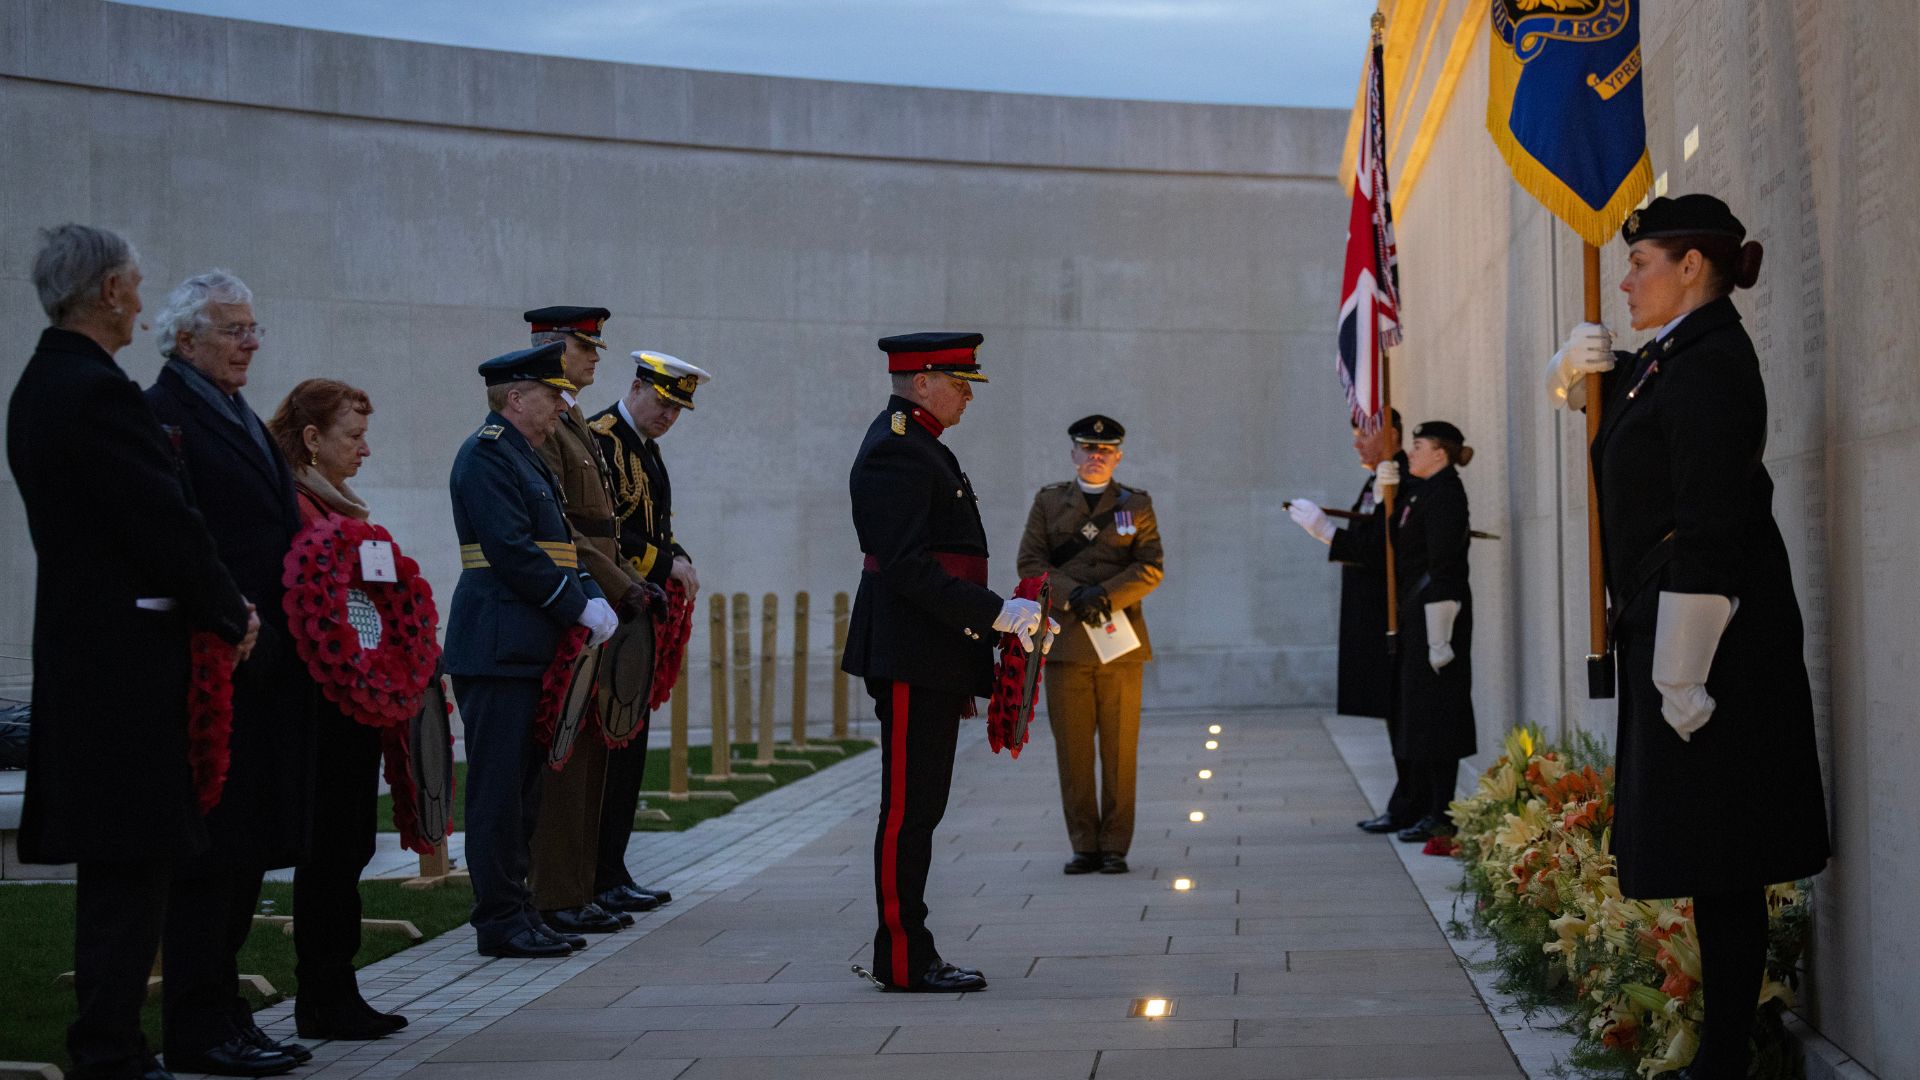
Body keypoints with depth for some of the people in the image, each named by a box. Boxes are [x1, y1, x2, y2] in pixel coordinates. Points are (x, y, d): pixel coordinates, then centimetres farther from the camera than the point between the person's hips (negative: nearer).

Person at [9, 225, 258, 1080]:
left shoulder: (38, 387, 15)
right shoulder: (98, 392, -16)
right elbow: (167, 523, -18)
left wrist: (216, 604, 12)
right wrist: (233, 615, -4)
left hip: (80, 645, 10)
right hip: (127, 658, -10)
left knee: (115, 864, 15)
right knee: (131, 860, -5)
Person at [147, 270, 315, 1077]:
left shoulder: (242, 417, 19)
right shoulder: (165, 414, -10)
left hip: (265, 667, 9)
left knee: (244, 846, 13)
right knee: (211, 844, -4)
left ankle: (222, 1013, 21)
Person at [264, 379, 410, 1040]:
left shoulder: (338, 505, 19)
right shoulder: (290, 503, -12)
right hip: (321, 696, -10)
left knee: (349, 844, 11)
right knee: (329, 847, -4)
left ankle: (335, 995, 18)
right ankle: (323, 1002, 3)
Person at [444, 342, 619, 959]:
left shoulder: (527, 457, 20)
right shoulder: (487, 454, -11)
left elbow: (556, 543, 23)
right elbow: (512, 551, -19)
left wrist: (591, 597, 6)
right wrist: (580, 609, -15)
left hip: (528, 647, 10)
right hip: (498, 647, -10)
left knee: (522, 786, 12)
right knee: (499, 787, -6)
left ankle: (516, 913, 17)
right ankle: (501, 920, -2)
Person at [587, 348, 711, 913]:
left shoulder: (646, 449, 18)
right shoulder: (598, 439, -12)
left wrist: (678, 561, 3)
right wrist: (665, 563, -19)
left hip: (639, 616, 10)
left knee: (629, 741, 11)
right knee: (614, 741, -8)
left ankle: (611, 870, 16)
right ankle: (603, 877, -3)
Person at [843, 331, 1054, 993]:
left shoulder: (919, 447, 20)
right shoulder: (895, 453, -13)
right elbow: (906, 567, -22)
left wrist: (1002, 616, 20)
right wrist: (998, 613, -22)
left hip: (933, 660, 11)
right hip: (912, 658, -11)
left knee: (918, 807, 12)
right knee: (909, 808, -6)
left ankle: (908, 953, 17)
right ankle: (903, 959, -1)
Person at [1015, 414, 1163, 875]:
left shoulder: (1137, 504, 11)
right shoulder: (1048, 501, 12)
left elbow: (1150, 567, 1)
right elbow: (1030, 564, 3)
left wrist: (1105, 594, -14)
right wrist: (1073, 595, -13)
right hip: (1065, 642, 0)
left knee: (1120, 749, 0)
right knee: (1073, 750, 0)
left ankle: (1115, 846, 7)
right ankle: (1084, 845, 8)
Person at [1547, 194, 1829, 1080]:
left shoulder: (1710, 366, -15)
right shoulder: (1664, 362, 15)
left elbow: (1708, 533, -21)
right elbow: (1571, 391, 33)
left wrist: (1685, 675, -22)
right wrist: (1574, 363, 8)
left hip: (1710, 640, -10)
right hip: (1667, 635, 10)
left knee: (1718, 865, -6)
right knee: (1706, 860, 11)